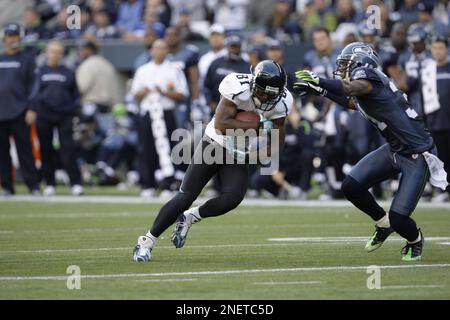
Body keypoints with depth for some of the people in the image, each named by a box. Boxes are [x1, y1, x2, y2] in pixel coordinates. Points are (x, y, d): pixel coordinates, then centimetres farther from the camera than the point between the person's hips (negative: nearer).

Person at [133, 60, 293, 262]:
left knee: (232, 198, -22)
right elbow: (221, 123, -30)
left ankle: (189, 217, 6)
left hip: (238, 155, 4)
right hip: (214, 144, -4)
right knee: (186, 197, -8)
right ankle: (147, 241, 5)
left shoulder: (280, 104, -11)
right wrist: (257, 126, -31)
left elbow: (278, 140, 1)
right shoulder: (239, 88, -25)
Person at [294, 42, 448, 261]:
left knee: (398, 219, -11)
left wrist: (318, 82, -51)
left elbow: (350, 88, -40)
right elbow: (351, 102, 33)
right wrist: (321, 91, 27)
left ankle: (415, 239, 24)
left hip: (417, 156, -9)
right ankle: (384, 224, 22)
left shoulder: (367, 76, -16)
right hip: (394, 150, 9)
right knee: (351, 187, -2)